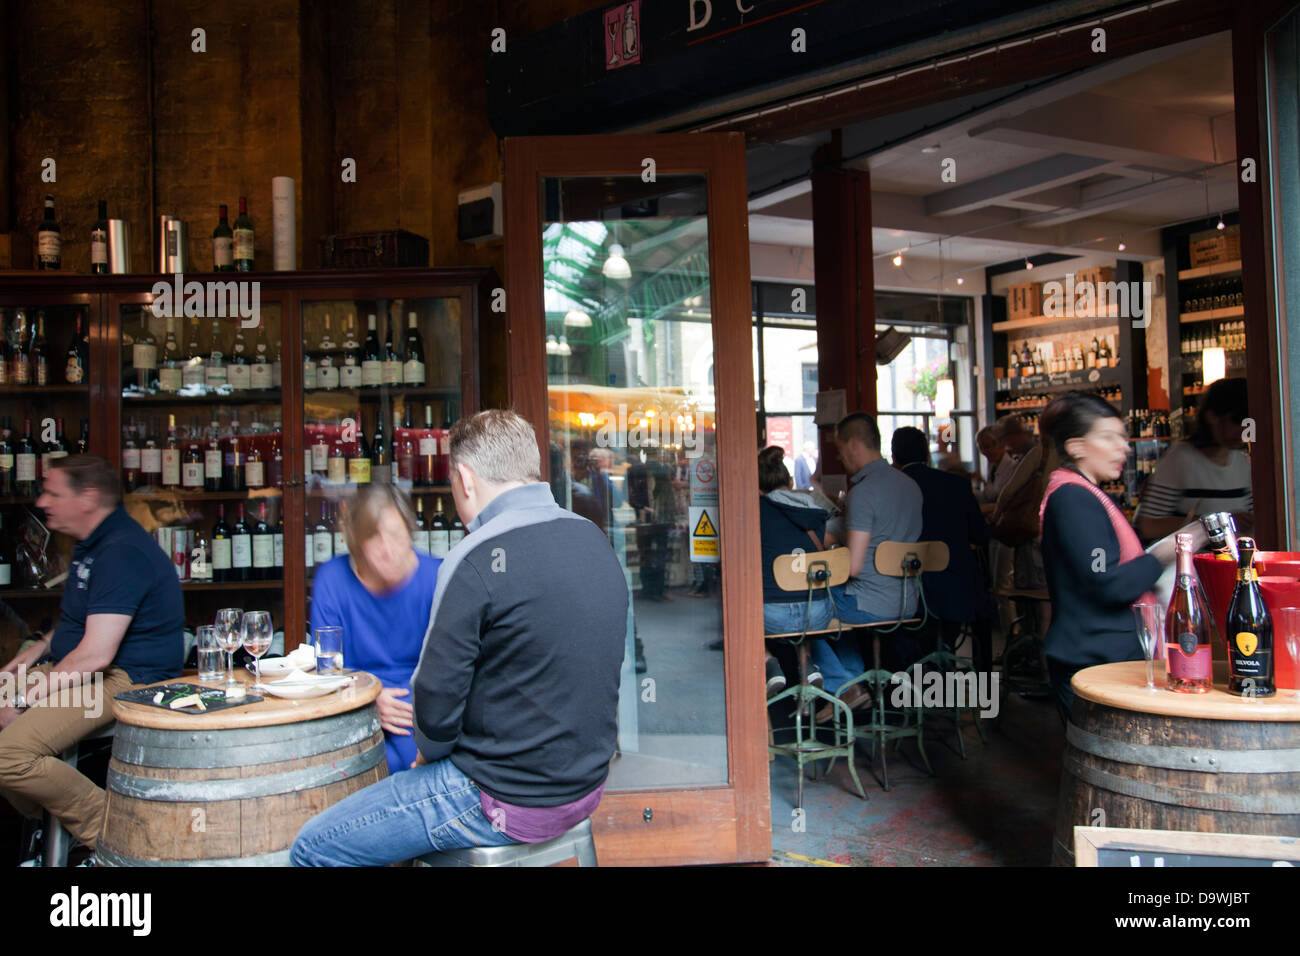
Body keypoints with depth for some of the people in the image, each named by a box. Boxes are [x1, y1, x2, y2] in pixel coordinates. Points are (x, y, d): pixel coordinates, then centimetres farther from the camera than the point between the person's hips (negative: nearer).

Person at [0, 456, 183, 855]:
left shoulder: (122, 552, -20)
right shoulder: (93, 544, 15)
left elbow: (95, 655, -25)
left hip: (126, 679, -11)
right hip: (73, 669, 11)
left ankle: (107, 831, -8)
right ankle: (43, 823, 12)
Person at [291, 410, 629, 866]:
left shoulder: (477, 560, -22)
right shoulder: (596, 541, 3)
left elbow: (437, 700, -20)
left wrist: (427, 754, 3)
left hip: (507, 804, -8)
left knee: (313, 847, 6)